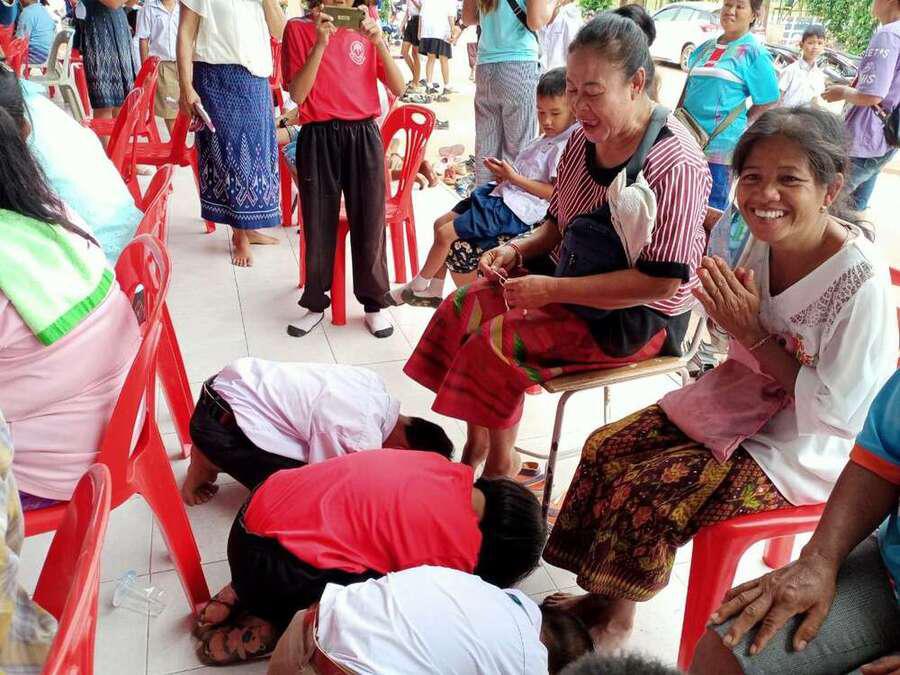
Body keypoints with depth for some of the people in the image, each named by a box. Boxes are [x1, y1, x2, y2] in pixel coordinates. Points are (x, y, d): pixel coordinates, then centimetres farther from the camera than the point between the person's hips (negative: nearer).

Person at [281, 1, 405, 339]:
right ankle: (315, 303, 20)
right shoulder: (299, 29, 3)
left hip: (363, 136, 1)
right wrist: (320, 44, -15)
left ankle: (374, 302, 17)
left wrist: (379, 41, -10)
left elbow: (398, 88, 1)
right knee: (319, 223, 5)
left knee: (369, 222, 4)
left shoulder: (366, 29, 9)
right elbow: (297, 94, -7)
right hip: (318, 139, -1)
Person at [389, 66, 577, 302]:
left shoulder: (566, 147, -15)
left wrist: (515, 178, -19)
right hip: (502, 195, 10)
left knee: (446, 234, -11)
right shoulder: (546, 139, 14)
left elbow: (557, 192, -22)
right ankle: (434, 291, 20)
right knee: (441, 223, 11)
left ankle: (418, 286, 11)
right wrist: (505, 173, 3)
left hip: (515, 208, -10)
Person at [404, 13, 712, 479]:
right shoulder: (583, 139, 0)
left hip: (638, 317, -8)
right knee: (463, 308, -3)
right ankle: (476, 446, 8)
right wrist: (517, 250, -8)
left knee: (498, 340, -20)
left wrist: (552, 288, -26)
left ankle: (500, 466, 4)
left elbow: (661, 281, -25)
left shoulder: (674, 165, -23)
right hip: (569, 281, 8)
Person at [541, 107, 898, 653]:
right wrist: (728, 314, -15)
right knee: (607, 449, -3)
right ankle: (605, 593, 14)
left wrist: (753, 333, -23)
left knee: (648, 492, -19)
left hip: (804, 445, -7)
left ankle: (615, 617, 10)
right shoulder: (759, 239, -5)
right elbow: (746, 357, 7)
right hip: (743, 402, 7)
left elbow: (837, 411, -21)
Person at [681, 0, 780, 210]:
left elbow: (768, 103, -2)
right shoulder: (704, 48, 15)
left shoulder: (755, 53, -2)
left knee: (711, 208, -2)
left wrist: (737, 129, -6)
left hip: (719, 145, -6)